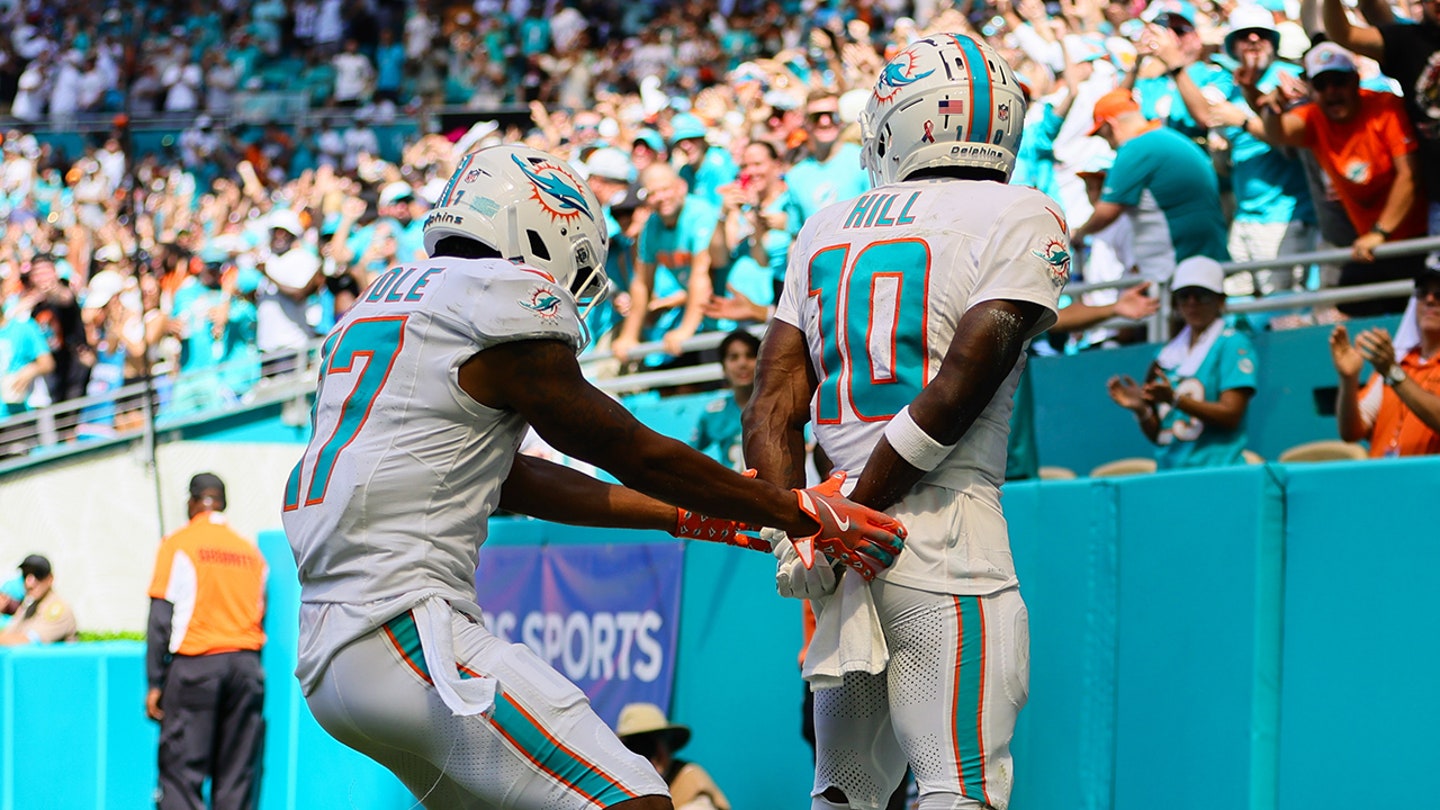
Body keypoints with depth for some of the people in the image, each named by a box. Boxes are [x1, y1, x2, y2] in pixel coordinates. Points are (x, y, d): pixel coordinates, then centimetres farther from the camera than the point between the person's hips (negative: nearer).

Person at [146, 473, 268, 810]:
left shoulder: (178, 544, 1)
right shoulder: (250, 550, 14)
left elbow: (161, 618, -2)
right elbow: (260, 613, 13)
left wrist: (155, 683, -1)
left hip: (195, 663, -4)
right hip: (246, 664, 4)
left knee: (182, 770, -4)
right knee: (236, 773, 5)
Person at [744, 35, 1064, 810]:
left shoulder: (827, 231, 15)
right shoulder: (1020, 218, -2)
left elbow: (774, 406, 7)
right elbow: (953, 394, -11)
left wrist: (794, 532, -1)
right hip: (943, 537, -6)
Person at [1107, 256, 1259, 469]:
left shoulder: (1233, 345, 1)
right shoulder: (1167, 354, 18)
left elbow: (1230, 415, -9)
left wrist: (1174, 400, -17)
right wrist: (1141, 410, -3)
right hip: (1168, 471, 5)